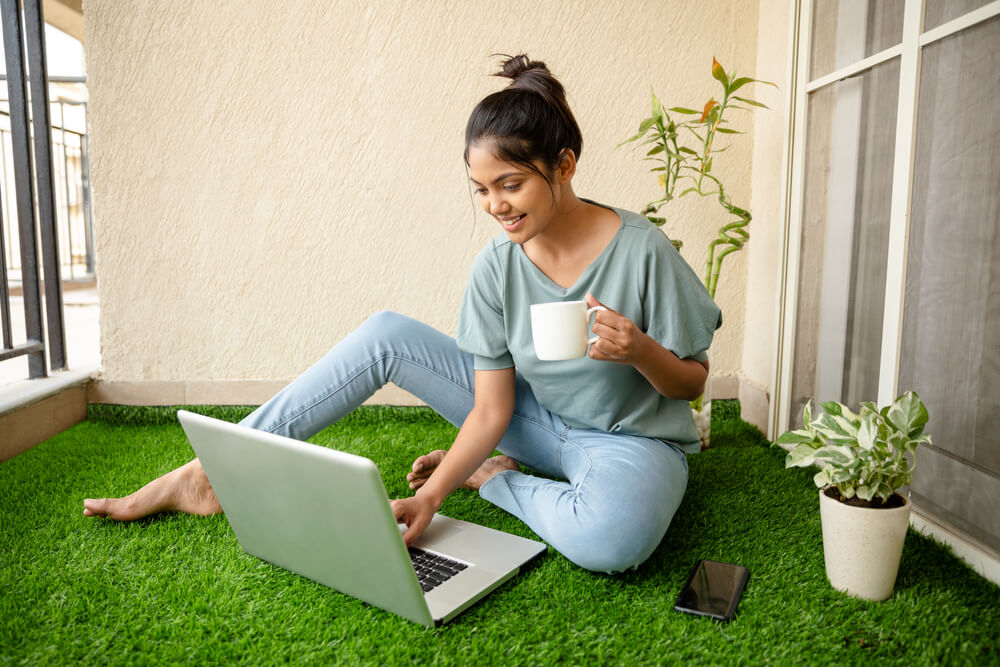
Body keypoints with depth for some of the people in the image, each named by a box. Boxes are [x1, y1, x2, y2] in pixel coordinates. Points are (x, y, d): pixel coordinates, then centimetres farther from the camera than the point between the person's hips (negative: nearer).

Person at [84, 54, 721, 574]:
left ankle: (493, 479, -10)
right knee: (386, 334, -12)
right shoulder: (496, 268, -10)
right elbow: (491, 407, -12)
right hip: (537, 422, 3)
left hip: (631, 437, -3)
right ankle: (218, 474, -8)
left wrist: (641, 351, -30)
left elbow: (691, 383, -8)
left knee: (613, 538, -43)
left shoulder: (642, 251, -21)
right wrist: (430, 495, -25)